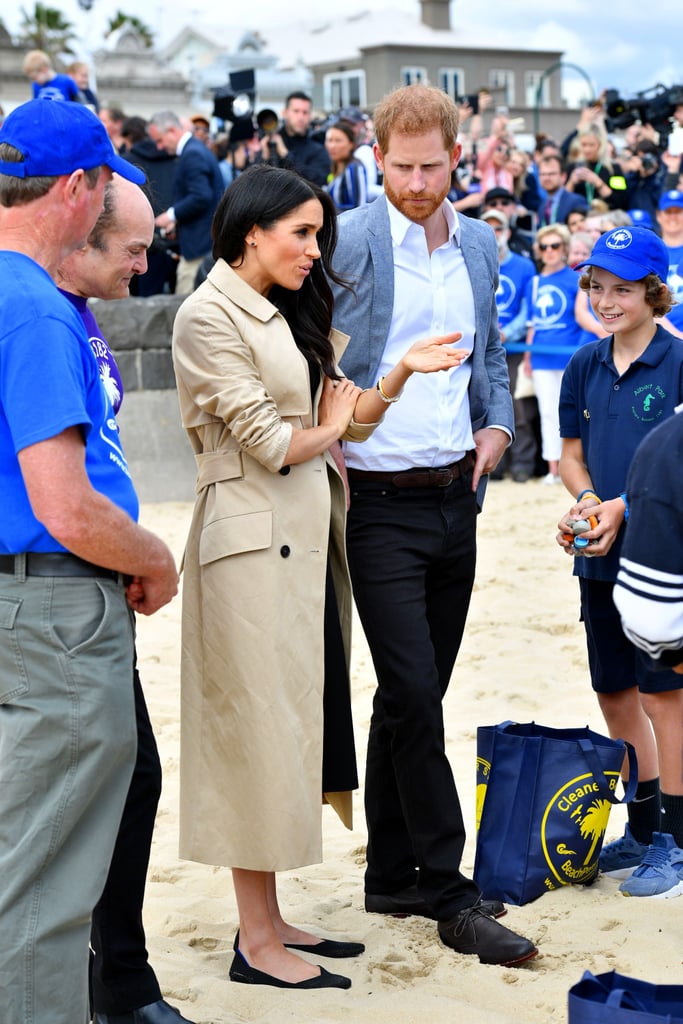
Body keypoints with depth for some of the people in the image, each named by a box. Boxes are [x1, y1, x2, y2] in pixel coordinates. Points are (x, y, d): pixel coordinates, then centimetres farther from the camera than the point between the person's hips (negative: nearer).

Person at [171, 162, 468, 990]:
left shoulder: (289, 314, 18)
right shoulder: (210, 316, -10)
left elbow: (352, 419, 13)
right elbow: (270, 443, -15)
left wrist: (402, 371, -3)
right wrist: (328, 428, 3)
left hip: (307, 536, 9)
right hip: (255, 540, -9)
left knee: (294, 718, 11)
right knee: (260, 726, -4)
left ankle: (270, 919, 20)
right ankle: (257, 944, 5)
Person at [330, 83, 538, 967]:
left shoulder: (480, 246, 10)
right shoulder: (344, 244, -9)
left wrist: (497, 424, 6)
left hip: (456, 495, 6)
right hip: (379, 502, -6)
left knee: (415, 695, 13)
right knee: (413, 693, -8)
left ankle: (392, 874, 24)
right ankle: (448, 892, 1)